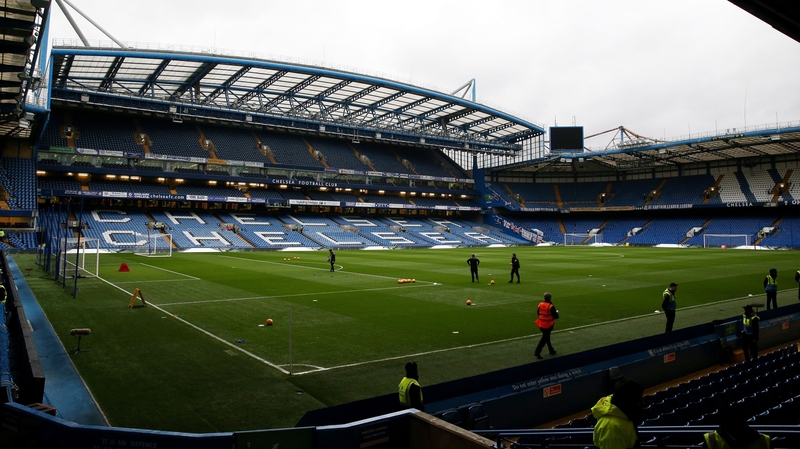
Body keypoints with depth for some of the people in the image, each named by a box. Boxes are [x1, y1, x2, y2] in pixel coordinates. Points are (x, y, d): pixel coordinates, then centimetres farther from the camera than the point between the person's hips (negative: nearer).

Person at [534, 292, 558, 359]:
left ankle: (551, 350, 37)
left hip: (541, 324, 7)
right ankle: (537, 352, -3)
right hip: (548, 325, -7)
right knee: (544, 339, 1)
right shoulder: (551, 306, -21)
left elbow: (538, 313, 12)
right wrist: (556, 312, 5)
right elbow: (556, 316, -16)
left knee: (546, 337, 22)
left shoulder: (540, 304, -2)